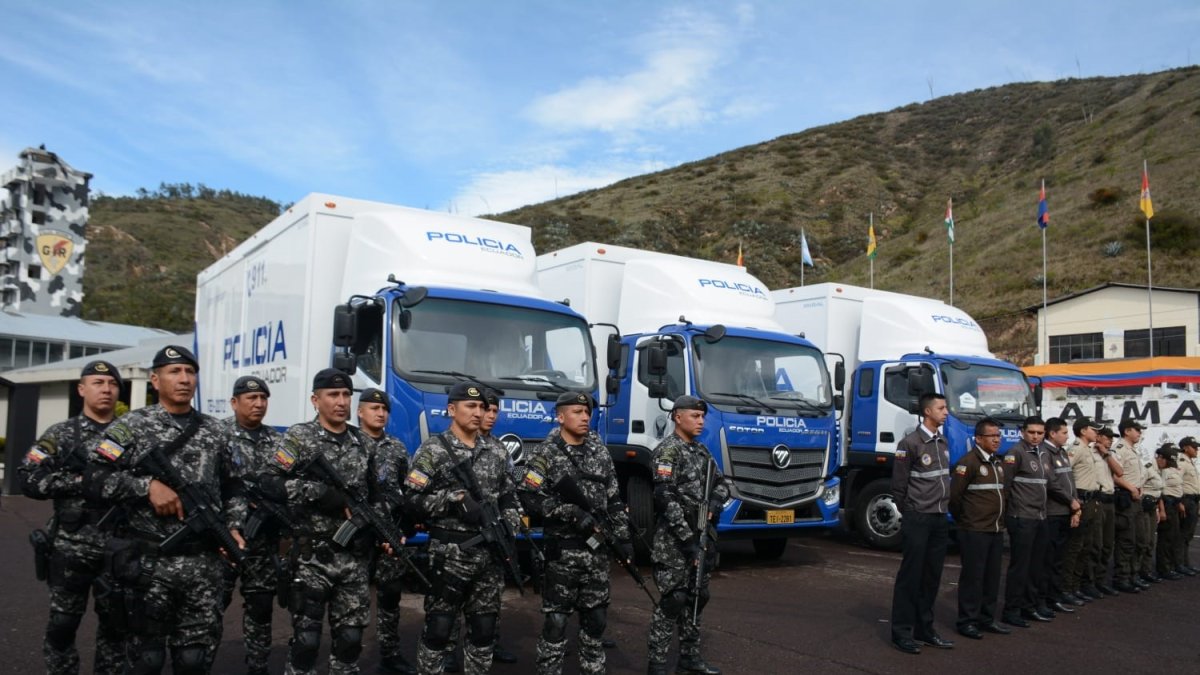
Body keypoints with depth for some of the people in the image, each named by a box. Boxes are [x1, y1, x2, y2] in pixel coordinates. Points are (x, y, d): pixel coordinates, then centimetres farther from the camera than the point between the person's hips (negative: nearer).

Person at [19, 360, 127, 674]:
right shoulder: (62, 434, 1)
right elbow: (29, 479, -7)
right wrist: (82, 481, -15)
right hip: (72, 548, -2)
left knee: (116, 623, 12)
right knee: (62, 625, 6)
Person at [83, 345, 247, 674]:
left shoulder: (215, 432, 11)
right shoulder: (131, 426, -1)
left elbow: (232, 487, 18)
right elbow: (94, 478, -7)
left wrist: (234, 527, 5)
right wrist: (148, 485, -16)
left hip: (205, 563, 3)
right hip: (150, 562, -3)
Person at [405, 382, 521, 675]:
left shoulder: (496, 454, 12)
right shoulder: (433, 450, -4)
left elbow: (509, 500, 16)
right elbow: (413, 498, -9)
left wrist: (508, 532, 1)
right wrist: (456, 498, -17)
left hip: (489, 553, 5)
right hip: (449, 553, -5)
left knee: (484, 627, 11)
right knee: (438, 627, 2)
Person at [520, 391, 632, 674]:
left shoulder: (600, 452, 10)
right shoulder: (545, 454, -6)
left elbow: (614, 499, 12)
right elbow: (530, 497, -14)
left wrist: (623, 537, 7)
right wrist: (572, 513, -19)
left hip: (597, 549, 5)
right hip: (562, 550, -5)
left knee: (596, 615, 13)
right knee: (556, 618, 0)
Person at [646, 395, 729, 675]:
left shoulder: (701, 450, 14)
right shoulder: (668, 451, -12)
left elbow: (721, 483, 21)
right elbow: (665, 499, -20)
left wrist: (715, 502, -3)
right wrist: (687, 539, -21)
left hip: (701, 537, 8)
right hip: (674, 540, -8)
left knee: (697, 597, 14)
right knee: (673, 600, -7)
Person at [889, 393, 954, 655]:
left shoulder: (943, 442, 11)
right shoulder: (910, 443, -12)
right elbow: (898, 486, -8)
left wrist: (944, 506, 14)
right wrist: (910, 513, 1)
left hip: (940, 519, 7)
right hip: (918, 520, -7)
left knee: (932, 576, 11)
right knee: (910, 575, -3)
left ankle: (924, 628, 21)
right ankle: (902, 632, 4)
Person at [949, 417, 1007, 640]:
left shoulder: (998, 464, 14)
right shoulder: (969, 462, -12)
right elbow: (954, 494, -14)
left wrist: (1001, 517, 15)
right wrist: (963, 519, -3)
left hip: (996, 530, 8)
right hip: (975, 531, -8)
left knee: (992, 577, 12)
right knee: (972, 576, -2)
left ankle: (987, 619, 22)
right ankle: (967, 622, 6)